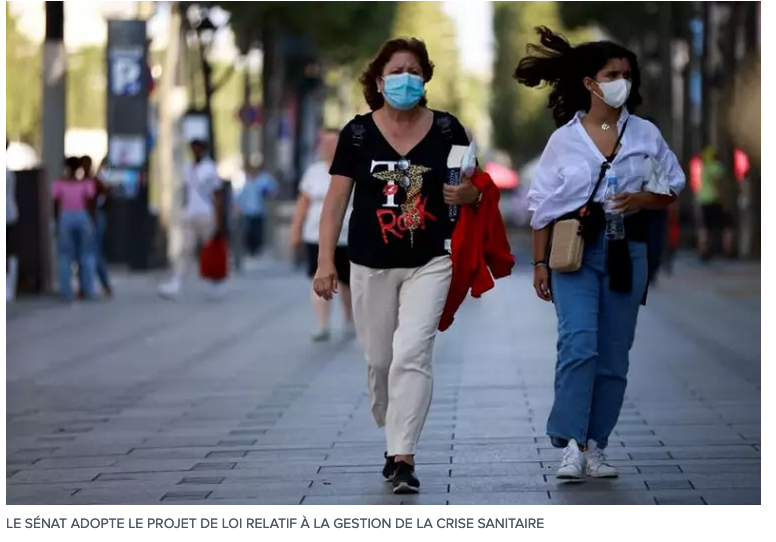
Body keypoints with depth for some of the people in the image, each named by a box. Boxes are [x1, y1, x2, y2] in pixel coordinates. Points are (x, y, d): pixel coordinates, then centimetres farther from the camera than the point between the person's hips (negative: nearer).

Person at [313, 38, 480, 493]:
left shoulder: (446, 130, 0)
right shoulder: (358, 133, 0)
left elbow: (476, 188, 10)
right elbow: (336, 199, 1)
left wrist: (468, 194, -14)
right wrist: (326, 260, -5)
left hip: (430, 263, -2)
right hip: (372, 265, 2)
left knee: (412, 354, -15)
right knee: (379, 361, 9)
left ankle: (403, 457, -14)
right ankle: (392, 435, 32)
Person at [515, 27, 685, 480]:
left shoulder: (646, 135, 7)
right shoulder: (564, 139, 4)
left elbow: (674, 188, 12)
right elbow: (543, 206, 7)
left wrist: (643, 199, -9)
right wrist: (540, 263, 3)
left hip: (627, 252, 2)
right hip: (575, 250, -2)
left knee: (614, 354, 3)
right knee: (579, 343, -18)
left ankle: (596, 446, 11)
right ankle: (573, 443, -18)